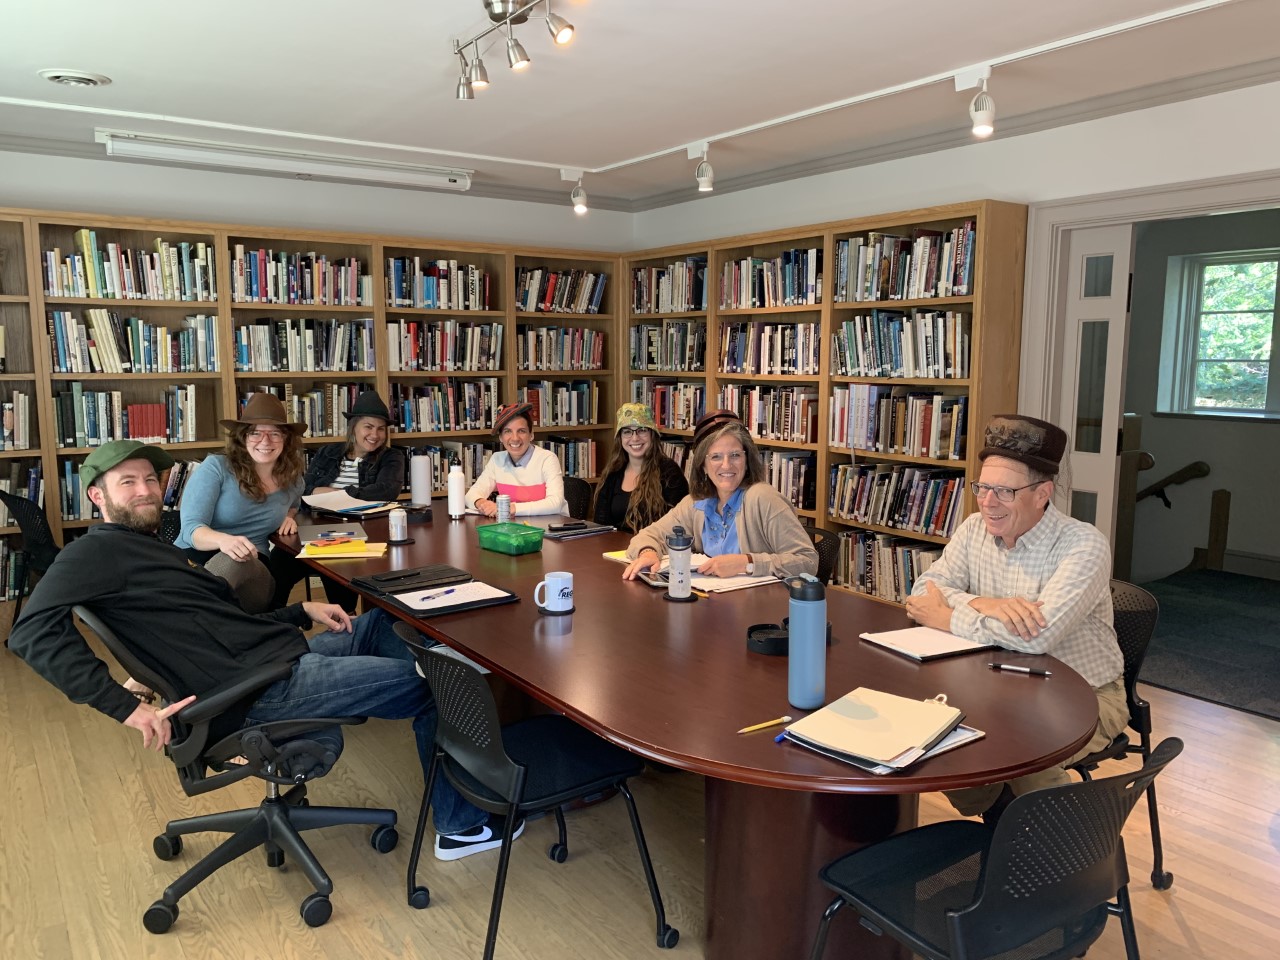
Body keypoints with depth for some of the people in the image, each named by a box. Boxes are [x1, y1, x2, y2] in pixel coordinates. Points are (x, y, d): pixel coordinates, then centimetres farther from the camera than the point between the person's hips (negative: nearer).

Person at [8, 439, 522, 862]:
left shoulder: (152, 549, 18)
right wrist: (128, 707, -31)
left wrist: (301, 611, 9)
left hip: (285, 653, 9)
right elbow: (33, 632, -25)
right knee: (427, 686, -3)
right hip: (266, 688, -9)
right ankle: (460, 827, 13)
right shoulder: (98, 551, -10)